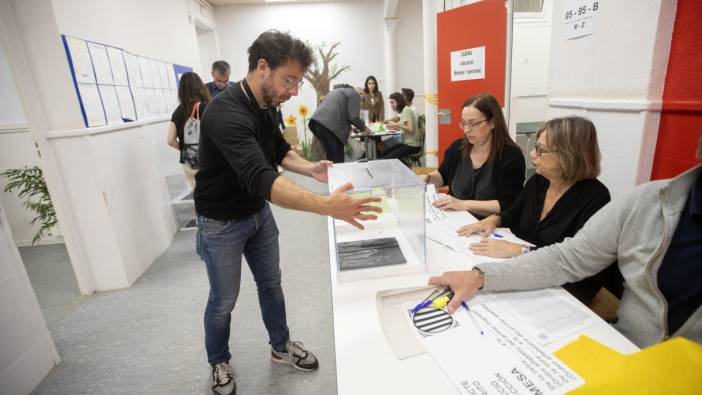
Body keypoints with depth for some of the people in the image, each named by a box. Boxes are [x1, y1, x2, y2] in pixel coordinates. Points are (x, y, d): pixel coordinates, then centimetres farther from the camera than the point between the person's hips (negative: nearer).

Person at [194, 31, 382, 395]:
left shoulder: (266, 105, -5)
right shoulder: (226, 113, -32)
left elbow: (280, 151, 10)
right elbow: (260, 178, -45)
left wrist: (312, 169, -9)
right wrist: (326, 206, -57)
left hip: (259, 212, 7)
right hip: (222, 223, -7)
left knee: (271, 283, 18)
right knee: (224, 300, 12)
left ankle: (281, 347, 41)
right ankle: (219, 364, 40)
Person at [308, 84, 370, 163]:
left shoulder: (338, 91, 36)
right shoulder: (354, 94, 10)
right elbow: (353, 117, -2)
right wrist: (363, 128, 14)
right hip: (330, 125, -8)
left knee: (330, 157, 12)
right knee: (338, 159, -1)